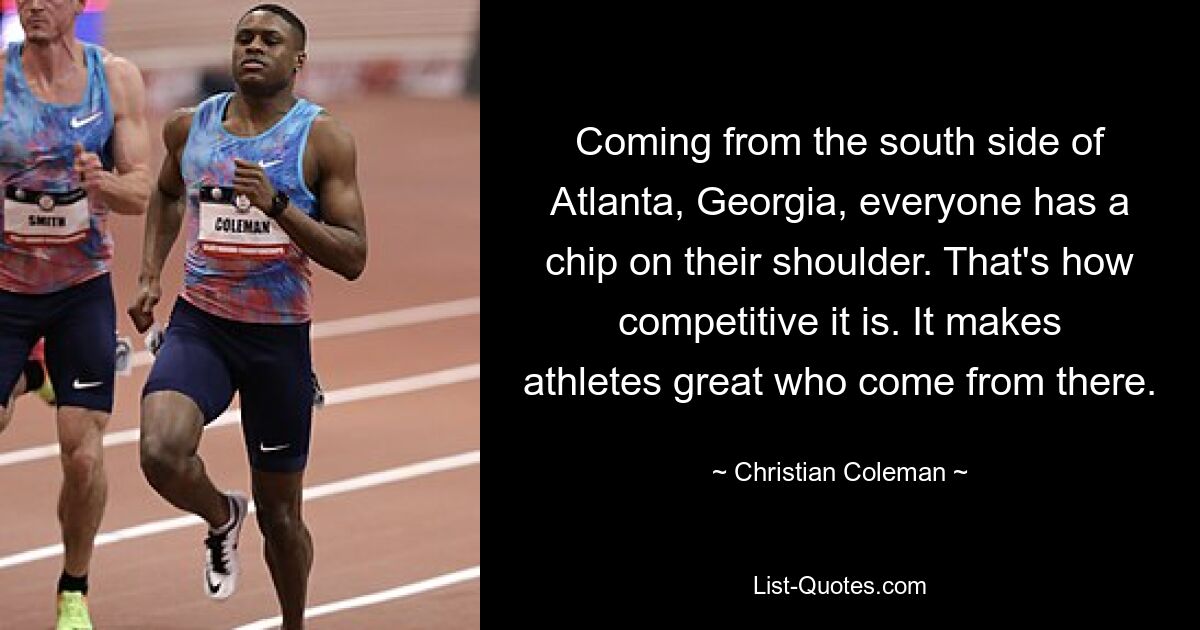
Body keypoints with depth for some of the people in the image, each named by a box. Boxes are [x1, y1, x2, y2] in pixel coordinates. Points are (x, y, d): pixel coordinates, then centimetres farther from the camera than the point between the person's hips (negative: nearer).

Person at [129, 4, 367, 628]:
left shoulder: (323, 138, -8)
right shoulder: (188, 126, 2)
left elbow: (352, 259, -12)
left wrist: (276, 205, -24)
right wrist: (150, 274, 14)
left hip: (280, 338, -2)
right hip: (198, 324, 2)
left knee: (279, 513, 8)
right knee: (162, 454, -26)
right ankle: (221, 518, 9)